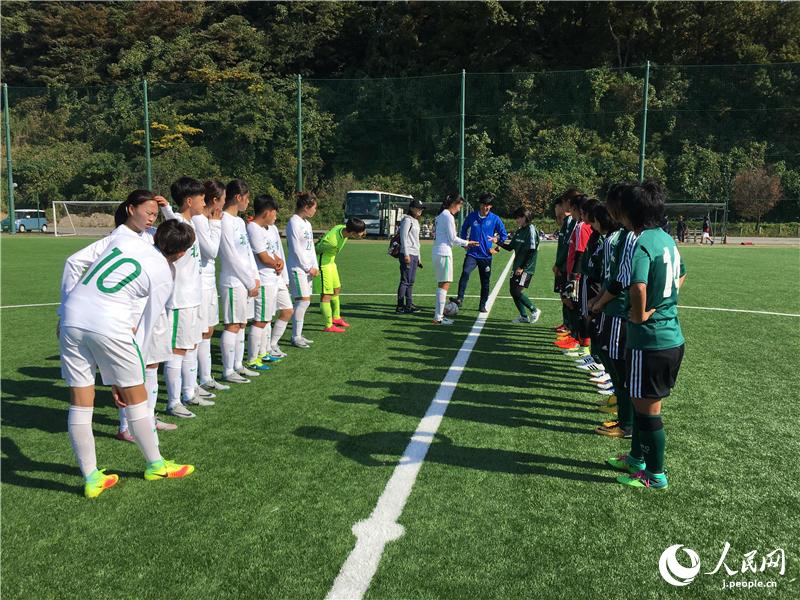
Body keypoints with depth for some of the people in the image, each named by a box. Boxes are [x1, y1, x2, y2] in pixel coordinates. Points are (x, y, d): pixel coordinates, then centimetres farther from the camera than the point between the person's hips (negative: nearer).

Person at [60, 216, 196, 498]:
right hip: (109, 326, -5)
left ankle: (92, 479, 21)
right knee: (136, 397, 13)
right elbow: (144, 328, 4)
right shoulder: (163, 277, 2)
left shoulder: (124, 239, 13)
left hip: (72, 318, 5)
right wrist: (118, 379, 9)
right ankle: (156, 466, 29)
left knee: (80, 401, 10)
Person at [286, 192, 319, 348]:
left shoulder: (307, 223, 16)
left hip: (307, 269, 9)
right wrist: (308, 268, -11)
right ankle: (296, 337, -2)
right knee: (303, 301, -10)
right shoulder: (294, 222, -12)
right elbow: (296, 249, -15)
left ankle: (298, 335, 16)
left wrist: (315, 266, 8)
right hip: (297, 268, -9)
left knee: (305, 301, 9)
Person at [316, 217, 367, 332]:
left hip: (330, 261, 10)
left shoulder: (343, 228, -10)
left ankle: (336, 318, 38)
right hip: (323, 263, -10)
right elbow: (317, 248, -20)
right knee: (327, 294, -5)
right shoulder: (332, 241, -36)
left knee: (337, 289, 21)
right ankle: (329, 326, 4)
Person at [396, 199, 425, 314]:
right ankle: (400, 306, -6)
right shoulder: (407, 220, -6)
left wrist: (418, 258, 22)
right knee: (405, 281, -8)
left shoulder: (415, 221, 22)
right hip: (408, 255, -9)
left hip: (414, 255, 9)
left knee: (411, 281, 11)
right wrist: (406, 254, -20)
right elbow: (404, 237, -14)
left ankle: (409, 305, 17)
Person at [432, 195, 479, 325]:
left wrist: (463, 243, 18)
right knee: (444, 284, -9)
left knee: (441, 284, 15)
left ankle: (439, 315, 19)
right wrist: (467, 243, 2)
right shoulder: (448, 216, -11)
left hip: (438, 253, 10)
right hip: (444, 253, -10)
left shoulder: (441, 215, 18)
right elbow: (453, 238, -13)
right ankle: (438, 318, -10)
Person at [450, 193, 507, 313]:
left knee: (485, 282, 7)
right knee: (465, 273, -26)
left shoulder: (495, 219, -1)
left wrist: (496, 248, 4)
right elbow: (463, 229, 19)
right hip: (472, 253, 0)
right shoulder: (472, 216, 2)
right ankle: (460, 298, -26)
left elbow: (504, 235, 10)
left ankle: (482, 305, 19)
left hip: (486, 255, 1)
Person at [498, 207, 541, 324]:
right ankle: (524, 316, 18)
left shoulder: (531, 230, -13)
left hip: (526, 268, -8)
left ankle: (535, 311, 6)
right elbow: (510, 247, 17)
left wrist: (523, 268, -20)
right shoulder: (519, 231, 13)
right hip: (517, 267, 9)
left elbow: (531, 251, -18)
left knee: (517, 291, -12)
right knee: (513, 291, 7)